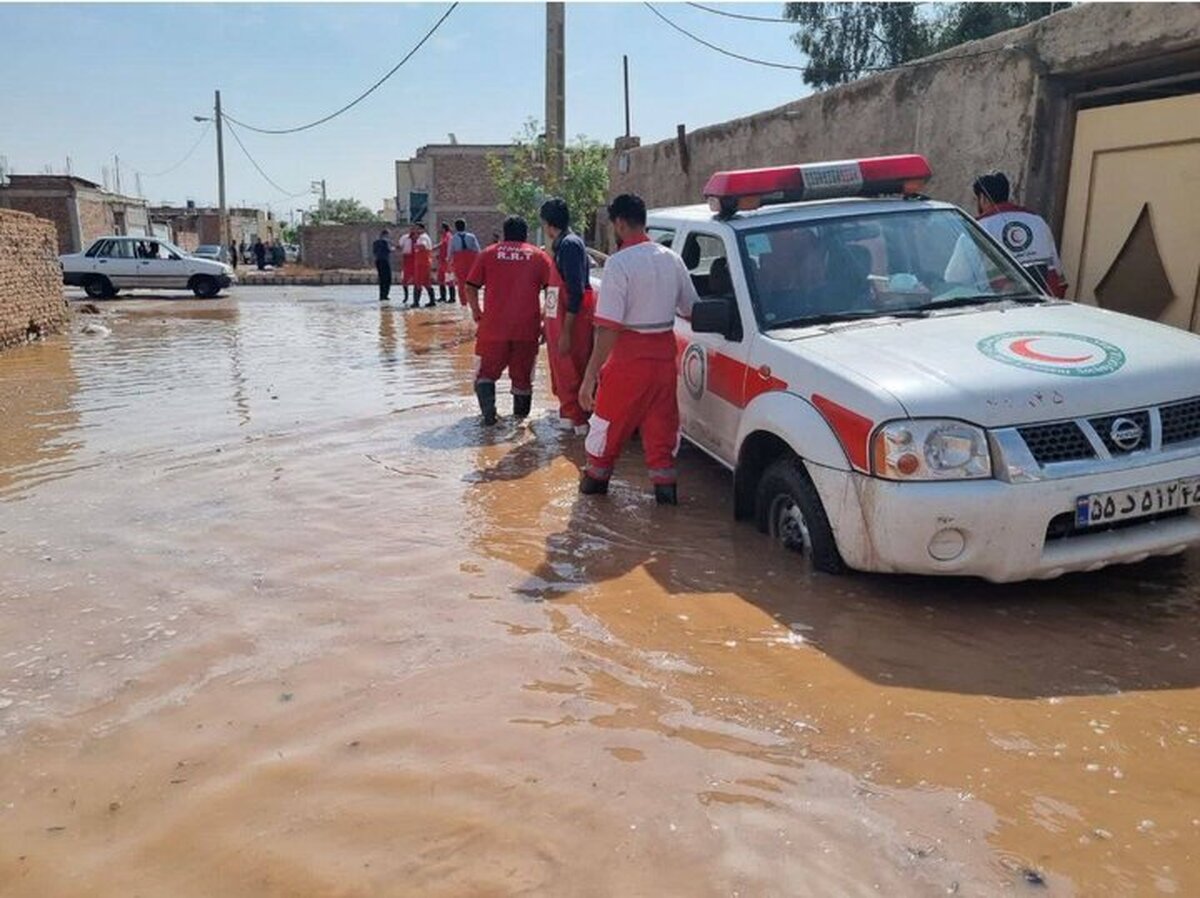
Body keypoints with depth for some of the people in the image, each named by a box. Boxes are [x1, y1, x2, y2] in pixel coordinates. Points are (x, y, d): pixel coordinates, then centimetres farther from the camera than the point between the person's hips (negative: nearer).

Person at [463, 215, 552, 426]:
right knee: (522, 375, 14)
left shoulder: (488, 253, 6)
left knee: (486, 371, 9)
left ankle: (488, 411, -10)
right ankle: (520, 414, 22)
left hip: (493, 326, 0)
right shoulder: (539, 256, 5)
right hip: (527, 328, 1)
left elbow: (470, 287, 3)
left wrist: (476, 311, 18)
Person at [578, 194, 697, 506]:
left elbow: (608, 327, -21)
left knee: (609, 420, 13)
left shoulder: (619, 263, -15)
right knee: (661, 421, 13)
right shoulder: (672, 259, 5)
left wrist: (590, 375, -19)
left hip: (629, 357, -5)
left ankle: (596, 477, 27)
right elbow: (692, 310, 12)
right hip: (665, 354, 5)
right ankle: (665, 485, 13)